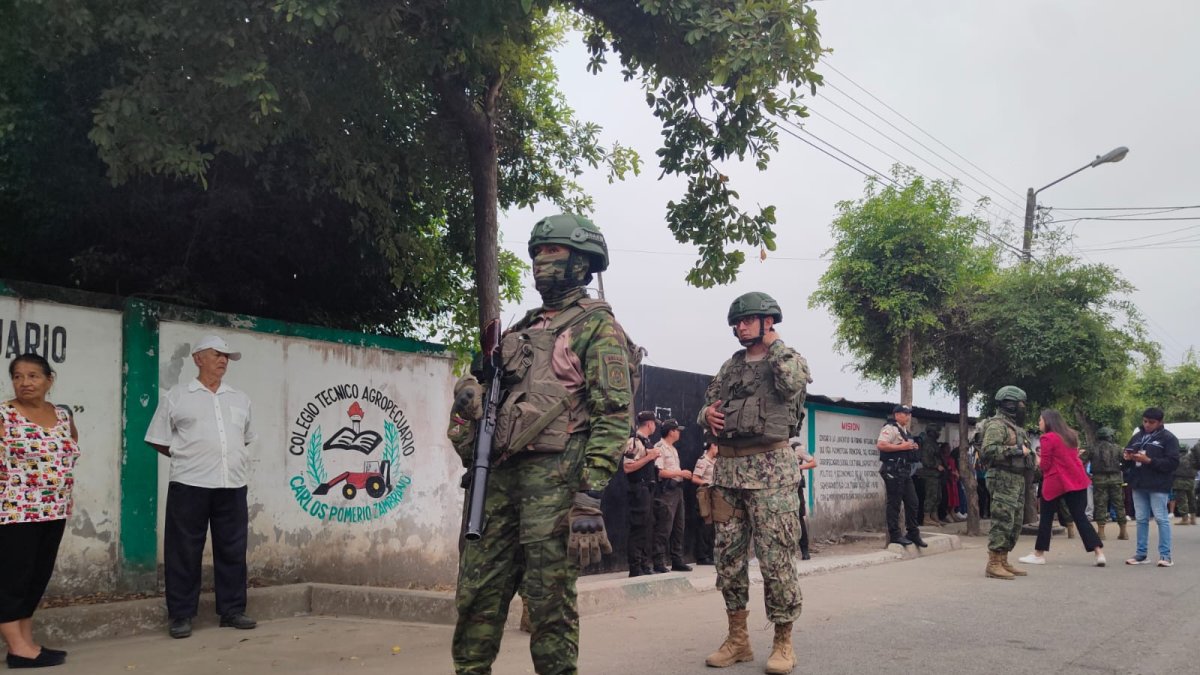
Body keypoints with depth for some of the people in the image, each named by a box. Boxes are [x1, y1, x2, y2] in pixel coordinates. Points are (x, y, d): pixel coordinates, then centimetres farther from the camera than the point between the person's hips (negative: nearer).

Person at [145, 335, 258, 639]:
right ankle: (181, 616, 8)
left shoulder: (240, 399, 15)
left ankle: (232, 610, 16)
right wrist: (189, 458, 3)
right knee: (184, 552, 1)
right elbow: (158, 440, 5)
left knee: (232, 550, 7)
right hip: (189, 485, -4)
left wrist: (229, 459, 12)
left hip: (233, 485, 4)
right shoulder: (176, 396, 3)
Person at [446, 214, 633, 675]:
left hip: (553, 476, -7)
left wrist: (589, 497, -19)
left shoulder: (597, 327, -1)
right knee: (477, 591, 7)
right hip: (500, 472, 7)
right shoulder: (523, 329, 23)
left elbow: (614, 415, -10)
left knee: (550, 598, -3)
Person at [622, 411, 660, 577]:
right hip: (639, 489, -10)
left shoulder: (647, 441, 16)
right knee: (638, 528, -8)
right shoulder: (634, 441, -13)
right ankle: (635, 568, -5)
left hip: (648, 488, 10)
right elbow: (627, 467, -21)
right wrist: (649, 457, -18)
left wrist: (654, 456, 9)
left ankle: (644, 565, 18)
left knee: (648, 528, 12)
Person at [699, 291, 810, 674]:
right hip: (727, 469, 6)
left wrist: (773, 344, -6)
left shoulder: (789, 358, 4)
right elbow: (706, 406, 23)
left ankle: (783, 642, 5)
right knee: (728, 557, 8)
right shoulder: (729, 367, 19)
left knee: (776, 557, -6)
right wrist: (707, 414, 0)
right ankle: (737, 639, 18)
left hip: (769, 469, -6)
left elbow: (792, 384, -17)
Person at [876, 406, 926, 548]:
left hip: (905, 472, 10)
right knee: (894, 503, -5)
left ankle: (913, 533, 19)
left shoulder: (904, 431, 21)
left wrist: (912, 447, 12)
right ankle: (894, 535, 1)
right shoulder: (890, 428, -10)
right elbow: (880, 445, -23)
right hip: (893, 471, -10)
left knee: (912, 502, 11)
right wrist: (901, 447, -20)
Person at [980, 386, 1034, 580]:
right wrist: (1016, 451, -21)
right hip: (1003, 479, -10)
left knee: (1015, 523, 11)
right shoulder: (997, 425, -10)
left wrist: (1029, 453, 9)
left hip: (1017, 480, 10)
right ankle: (993, 565, -10)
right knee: (1002, 522, -12)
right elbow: (988, 450, -23)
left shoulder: (1015, 426, 21)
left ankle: (1003, 562, 17)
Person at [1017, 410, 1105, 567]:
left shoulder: (1047, 438, -11)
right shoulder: (1071, 435, 13)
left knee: (1046, 518, 5)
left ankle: (1039, 555, 10)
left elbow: (1045, 465, -10)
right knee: (1080, 517, 5)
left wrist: (1038, 460, 8)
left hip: (1055, 481, -6)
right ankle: (1099, 553, -5)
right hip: (1077, 480, 6)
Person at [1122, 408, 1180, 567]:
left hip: (1158, 486, -5)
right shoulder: (1136, 437, 13)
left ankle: (1165, 555, 0)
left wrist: (1149, 461, -20)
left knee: (1162, 519, -3)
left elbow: (1173, 462, -13)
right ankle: (1141, 554, 14)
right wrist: (1126, 458, -6)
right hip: (1138, 485, 5)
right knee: (1141, 520, 9)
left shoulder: (1168, 438, -3)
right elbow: (1126, 462, 18)